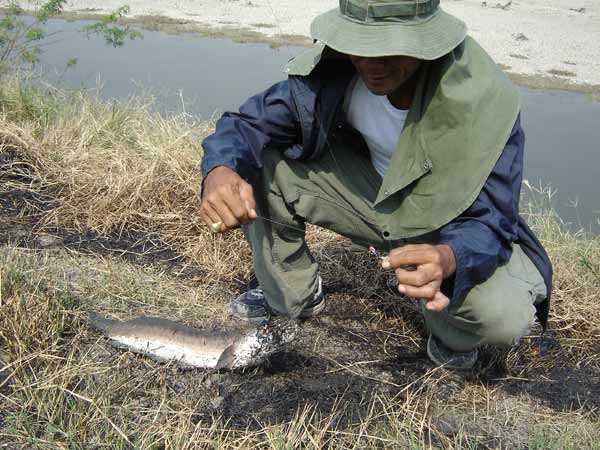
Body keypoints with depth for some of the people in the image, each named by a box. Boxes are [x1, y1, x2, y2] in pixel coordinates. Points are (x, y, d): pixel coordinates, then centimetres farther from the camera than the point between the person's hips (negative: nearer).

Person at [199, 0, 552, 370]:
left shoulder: (486, 103, -31)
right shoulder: (332, 71, -22)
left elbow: (490, 220, -28)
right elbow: (249, 124, -15)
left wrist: (447, 257, -52)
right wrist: (220, 171, -39)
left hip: (448, 230, -3)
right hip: (373, 194, 4)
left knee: (506, 317, -33)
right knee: (258, 162, -16)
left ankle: (451, 334, 7)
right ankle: (292, 297, 7)